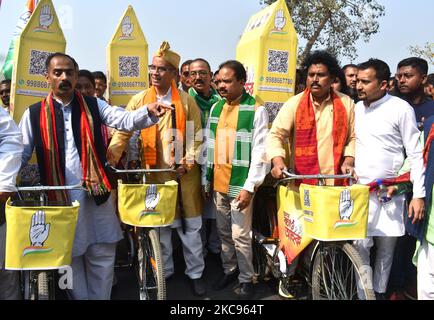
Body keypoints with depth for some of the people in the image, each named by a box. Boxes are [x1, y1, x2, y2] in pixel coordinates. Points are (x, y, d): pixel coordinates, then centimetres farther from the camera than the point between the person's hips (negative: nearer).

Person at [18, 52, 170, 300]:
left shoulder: (93, 106, 4)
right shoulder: (34, 114, 4)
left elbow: (125, 120, -10)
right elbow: (20, 153, 6)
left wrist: (149, 112, -30)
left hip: (96, 192, 0)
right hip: (60, 196, 0)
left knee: (103, 256, 9)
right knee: (70, 257, 13)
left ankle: (100, 297, 28)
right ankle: (80, 297, 32)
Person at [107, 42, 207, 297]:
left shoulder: (186, 100, 1)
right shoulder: (139, 100, 3)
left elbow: (196, 135, 1)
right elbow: (123, 131, -3)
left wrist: (190, 160, -12)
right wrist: (113, 154, -18)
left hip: (184, 174, -1)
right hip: (155, 174, 1)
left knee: (191, 227, 8)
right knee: (160, 226, 13)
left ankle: (195, 273, 24)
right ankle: (164, 271, 32)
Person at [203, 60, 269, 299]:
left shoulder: (256, 111, -9)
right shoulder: (215, 108, 9)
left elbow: (260, 152, -12)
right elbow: (209, 146, 13)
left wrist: (249, 187, -16)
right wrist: (206, 179, 11)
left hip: (240, 184, -6)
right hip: (218, 182, 6)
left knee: (240, 235, 1)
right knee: (224, 232, 17)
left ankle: (246, 279, 20)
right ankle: (229, 270, 36)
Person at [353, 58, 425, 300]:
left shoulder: (401, 108, -6)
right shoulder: (356, 108, 8)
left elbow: (415, 153, -6)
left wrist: (418, 194, -10)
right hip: (359, 189, 3)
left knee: (386, 248, 9)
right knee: (361, 245, -4)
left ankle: (379, 292, 27)